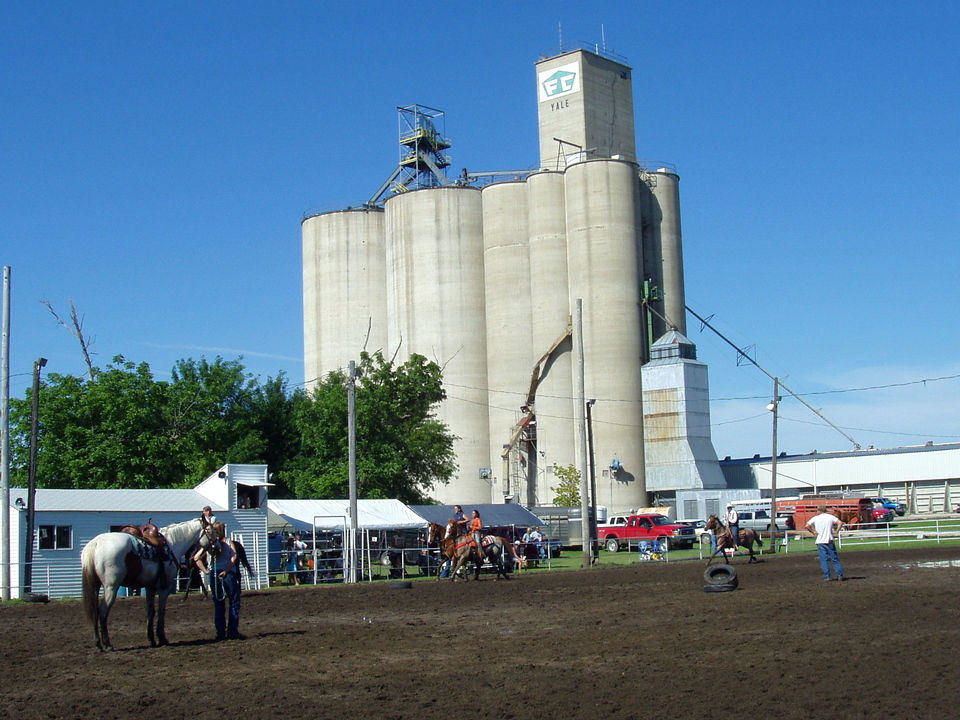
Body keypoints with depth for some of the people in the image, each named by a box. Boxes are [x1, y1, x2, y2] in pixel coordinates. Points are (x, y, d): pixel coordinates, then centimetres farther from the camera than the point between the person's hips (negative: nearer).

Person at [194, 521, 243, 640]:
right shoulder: (229, 542, 1)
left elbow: (196, 558, -2)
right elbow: (234, 557, -15)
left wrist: (205, 571, 1)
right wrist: (226, 571, -14)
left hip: (214, 574, 3)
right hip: (229, 574, -3)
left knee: (218, 605, 8)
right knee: (234, 602, 5)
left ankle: (221, 633, 8)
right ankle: (232, 632, 0)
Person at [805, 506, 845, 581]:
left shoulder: (815, 518, 2)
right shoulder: (830, 517, 3)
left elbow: (807, 526, -7)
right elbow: (840, 523, -10)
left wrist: (814, 532, 1)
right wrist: (836, 532, -3)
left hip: (820, 542, -1)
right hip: (830, 541, 1)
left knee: (824, 560, 3)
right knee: (835, 559, 7)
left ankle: (827, 577, -1)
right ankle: (840, 576, 6)